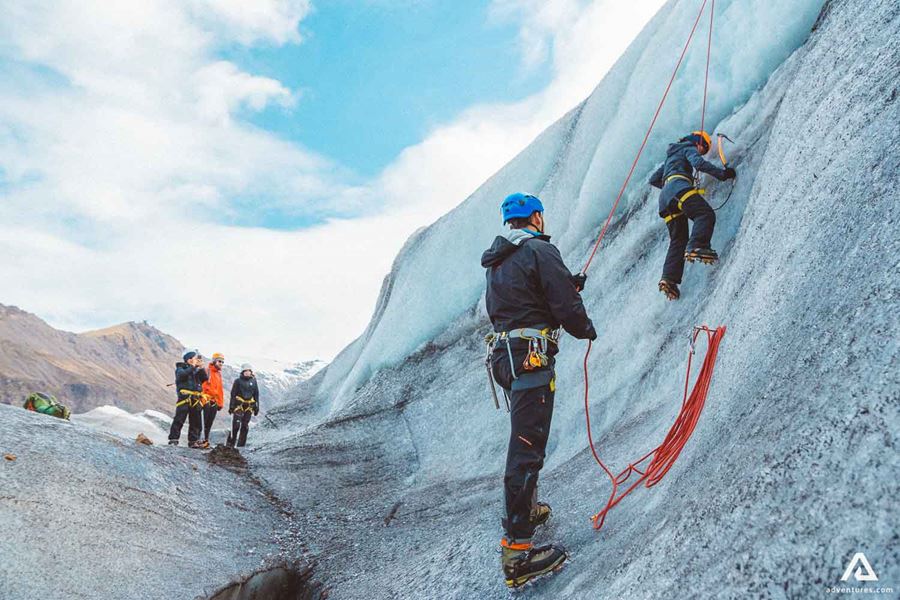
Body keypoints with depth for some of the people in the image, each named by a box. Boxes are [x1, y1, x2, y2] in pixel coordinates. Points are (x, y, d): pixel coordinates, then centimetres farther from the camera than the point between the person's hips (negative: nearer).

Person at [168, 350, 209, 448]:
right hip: (185, 398, -6)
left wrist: (201, 368, -2)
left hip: (195, 399, 6)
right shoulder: (180, 368, 2)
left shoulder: (196, 370, 18)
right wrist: (193, 367, -16)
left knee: (195, 421, 7)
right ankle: (173, 439, -5)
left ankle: (193, 441, 13)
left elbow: (205, 378, 8)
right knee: (179, 419, -8)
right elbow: (182, 374, -20)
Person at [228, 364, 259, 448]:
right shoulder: (238, 381, -1)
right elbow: (233, 394, -1)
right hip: (239, 405, -4)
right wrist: (231, 406, -6)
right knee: (236, 424, -13)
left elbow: (256, 395, 14)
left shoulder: (253, 381, 9)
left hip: (249, 406, 4)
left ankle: (241, 444, 15)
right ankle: (231, 442, -5)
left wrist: (256, 406, 11)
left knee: (245, 425, 7)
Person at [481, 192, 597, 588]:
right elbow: (566, 307, -14)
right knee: (527, 447, -10)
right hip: (531, 358, -9)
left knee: (525, 440, 25)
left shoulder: (496, 261, 19)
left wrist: (567, 284, 22)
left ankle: (525, 509, 41)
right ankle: (517, 549, -10)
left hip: (505, 355, 9)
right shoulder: (540, 250, -9)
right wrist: (586, 329, 8)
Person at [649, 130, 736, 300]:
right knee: (706, 214, -22)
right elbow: (699, 163, -6)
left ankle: (669, 278, -19)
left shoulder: (670, 157, 41)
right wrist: (722, 173, -1)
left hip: (665, 196, 7)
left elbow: (653, 180, 41)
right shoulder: (689, 148, 16)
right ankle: (696, 247, -49)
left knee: (678, 240, -2)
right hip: (679, 186, -7)